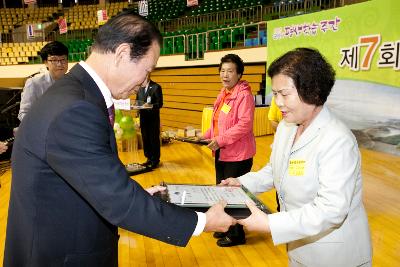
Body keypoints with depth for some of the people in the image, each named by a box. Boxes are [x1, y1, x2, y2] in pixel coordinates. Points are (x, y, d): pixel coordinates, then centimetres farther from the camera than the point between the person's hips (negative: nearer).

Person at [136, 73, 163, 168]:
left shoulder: (156, 87, -8)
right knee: (145, 139, 11)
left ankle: (155, 160, 13)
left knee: (154, 139, 2)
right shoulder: (139, 87, 9)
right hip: (143, 117, 6)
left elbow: (160, 104, -12)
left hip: (153, 118, -6)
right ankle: (149, 159, 24)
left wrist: (150, 105, -28)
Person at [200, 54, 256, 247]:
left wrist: (220, 140, -26)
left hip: (238, 155, -9)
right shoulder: (223, 94, 12)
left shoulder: (244, 95, -16)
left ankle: (236, 235, 20)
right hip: (221, 153, 9)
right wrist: (207, 136, 5)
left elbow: (245, 124, -25)